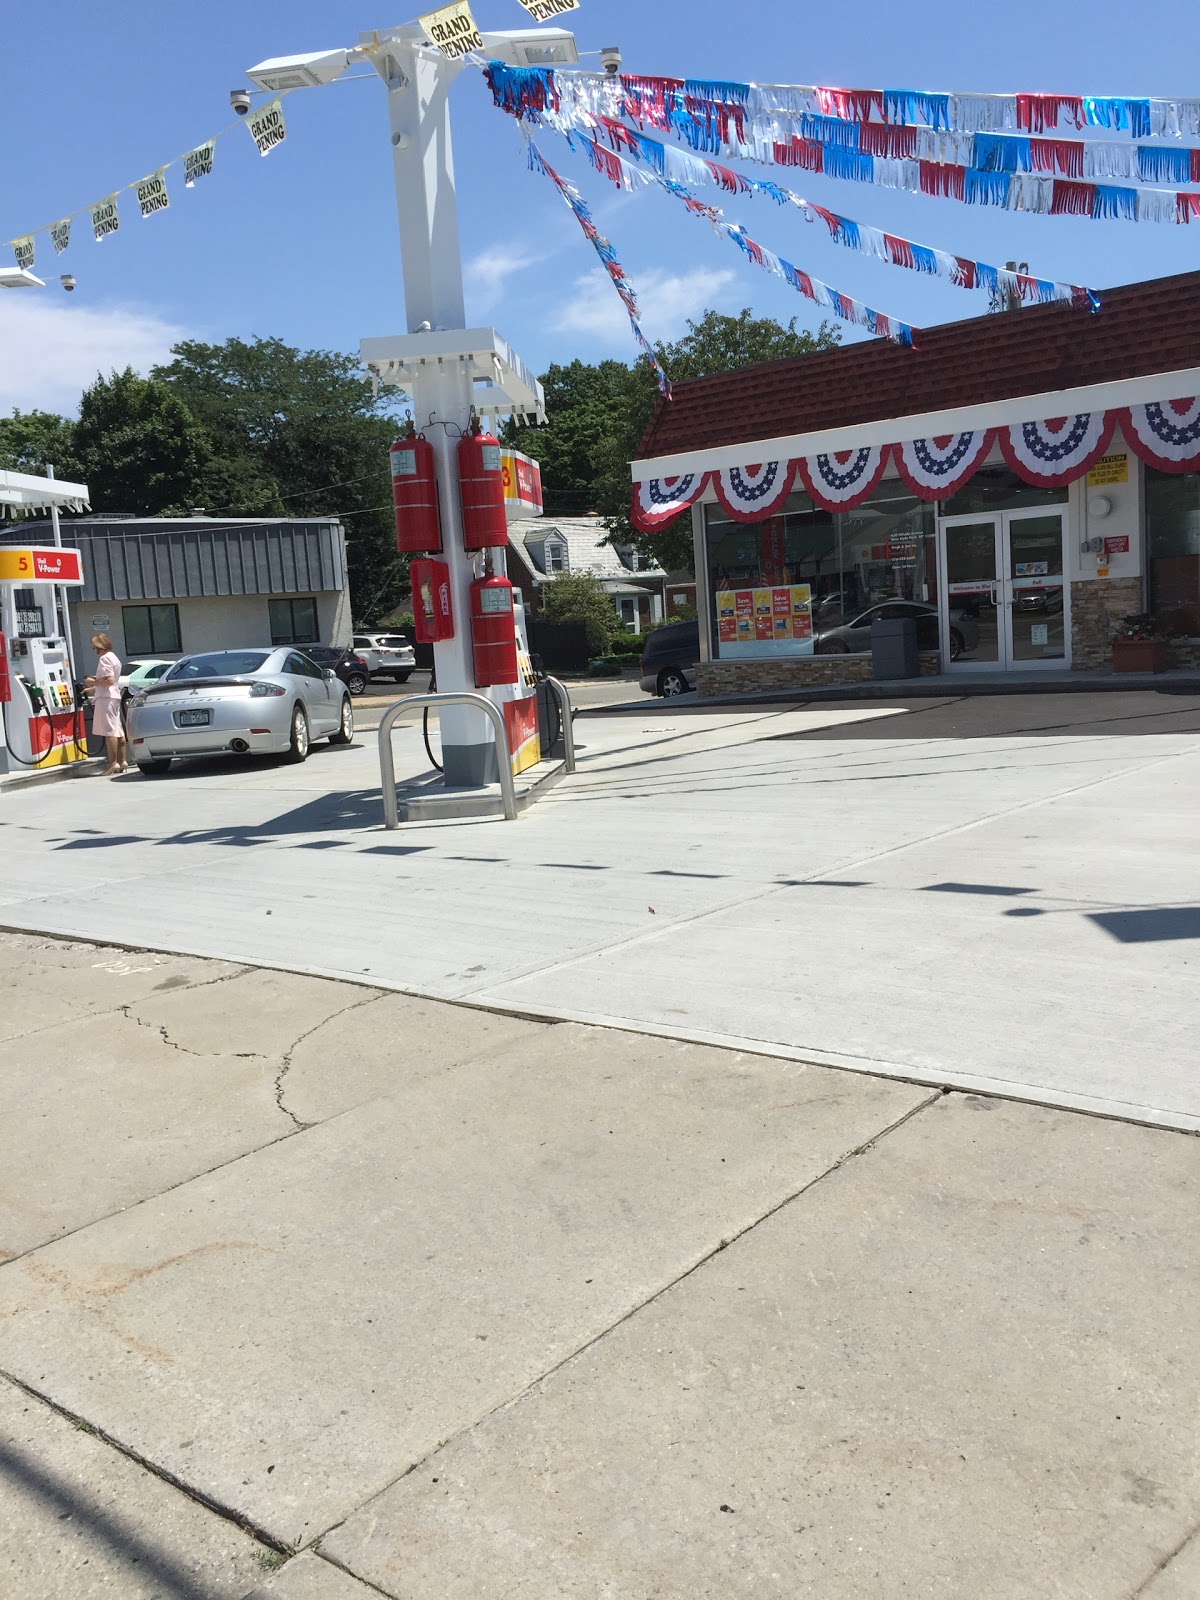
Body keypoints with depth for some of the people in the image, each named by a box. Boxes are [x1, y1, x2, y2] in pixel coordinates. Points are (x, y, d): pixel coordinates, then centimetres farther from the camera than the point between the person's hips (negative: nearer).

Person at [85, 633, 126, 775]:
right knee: (118, 731, 10)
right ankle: (121, 761, 13)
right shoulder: (114, 657, 20)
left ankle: (113, 763, -14)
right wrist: (93, 688, 29)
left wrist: (93, 682, -8)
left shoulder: (105, 659, -12)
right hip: (114, 696, 10)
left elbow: (109, 680, -21)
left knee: (109, 731, -12)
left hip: (106, 698, -10)